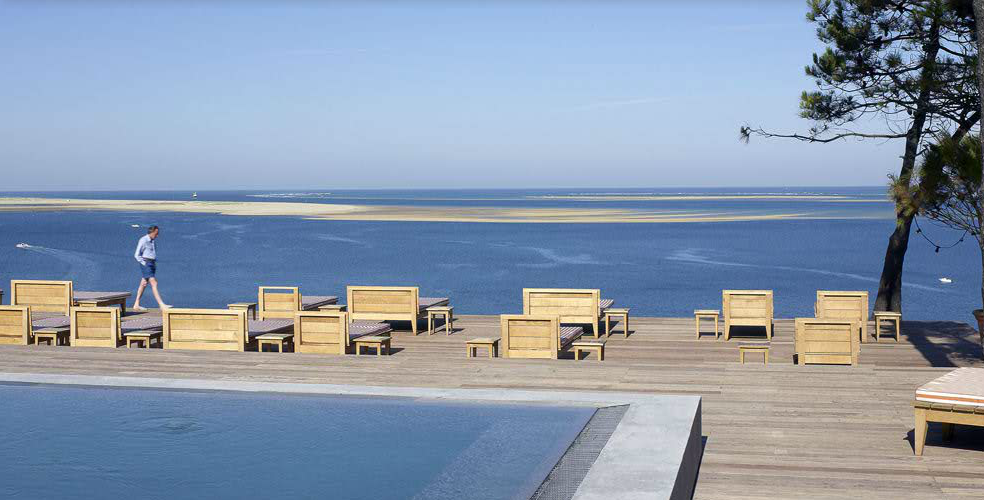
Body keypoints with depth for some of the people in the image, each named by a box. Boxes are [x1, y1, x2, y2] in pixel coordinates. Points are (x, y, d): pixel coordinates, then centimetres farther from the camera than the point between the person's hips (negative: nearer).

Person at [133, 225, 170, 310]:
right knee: (154, 284, -15)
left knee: (143, 284, 11)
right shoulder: (143, 240, -10)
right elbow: (137, 255, -10)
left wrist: (155, 264, 13)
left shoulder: (154, 241, 14)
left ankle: (136, 305, 17)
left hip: (152, 264, 8)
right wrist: (144, 264, -13)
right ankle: (161, 305, -21)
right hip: (145, 263, -8)